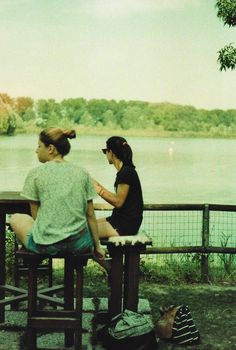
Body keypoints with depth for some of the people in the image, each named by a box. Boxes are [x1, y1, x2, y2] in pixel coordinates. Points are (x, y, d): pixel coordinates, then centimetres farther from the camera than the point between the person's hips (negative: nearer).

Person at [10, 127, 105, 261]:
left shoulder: (36, 173, -6)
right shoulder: (83, 173, 2)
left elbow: (35, 215, -1)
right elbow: (90, 215, 5)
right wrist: (97, 246, 14)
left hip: (46, 244, -2)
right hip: (79, 243, 3)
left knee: (16, 219, 26)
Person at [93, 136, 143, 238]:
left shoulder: (126, 173, -18)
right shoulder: (125, 171, 12)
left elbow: (118, 202, -17)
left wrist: (99, 190, -10)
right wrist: (99, 186, 16)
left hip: (126, 225, -10)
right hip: (121, 219, 10)